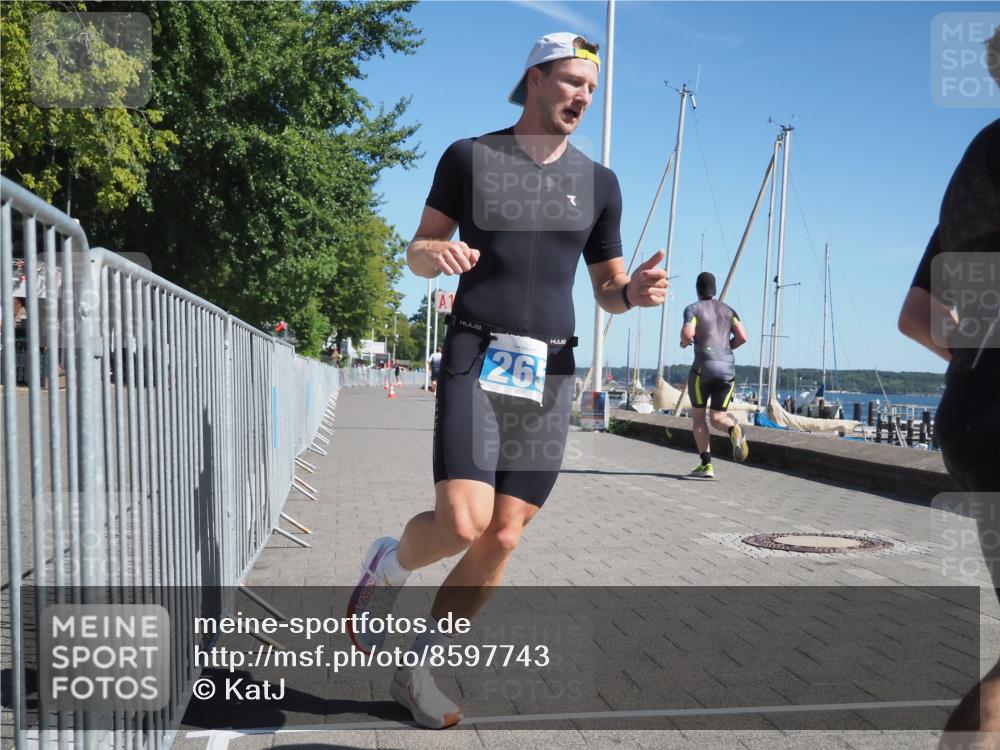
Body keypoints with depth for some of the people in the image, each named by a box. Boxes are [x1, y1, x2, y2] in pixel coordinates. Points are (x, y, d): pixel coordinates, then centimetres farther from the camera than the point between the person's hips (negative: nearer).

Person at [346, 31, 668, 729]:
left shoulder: (599, 182, 12)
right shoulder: (469, 158, 5)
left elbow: (608, 291, 15)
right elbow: (417, 251, 7)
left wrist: (636, 291, -8)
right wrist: (435, 253, -17)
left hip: (549, 372, 3)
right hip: (476, 357, -3)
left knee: (503, 537, 0)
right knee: (461, 523, -19)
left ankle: (419, 669, 20)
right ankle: (388, 566, 18)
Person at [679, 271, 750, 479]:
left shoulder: (693, 309, 3)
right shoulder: (728, 310, 17)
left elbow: (687, 333, -15)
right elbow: (742, 337, 6)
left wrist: (684, 342, 8)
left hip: (704, 366, -4)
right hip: (728, 369, 4)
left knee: (697, 415, 11)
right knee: (717, 417, 11)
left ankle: (706, 465, 1)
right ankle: (733, 428, -27)